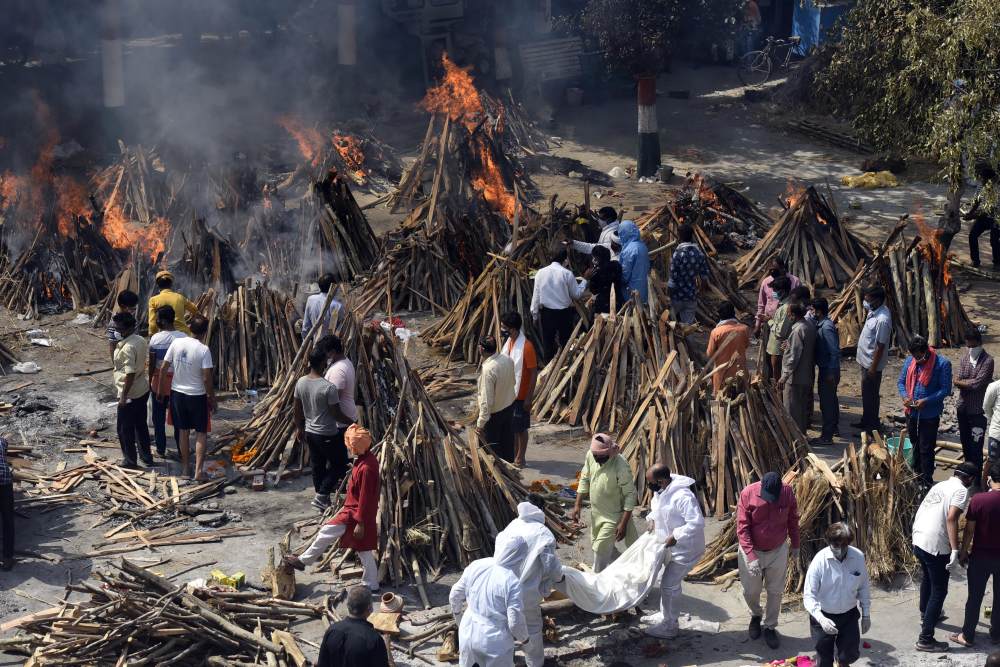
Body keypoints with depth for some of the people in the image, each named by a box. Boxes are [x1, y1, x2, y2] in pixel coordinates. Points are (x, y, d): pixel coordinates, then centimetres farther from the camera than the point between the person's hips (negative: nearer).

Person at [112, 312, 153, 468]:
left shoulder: (128, 347, -25)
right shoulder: (141, 340, 3)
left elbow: (130, 374, -25)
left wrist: (123, 396, -21)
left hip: (130, 394, -9)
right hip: (143, 390, 9)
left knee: (125, 429, 7)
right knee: (141, 425, 19)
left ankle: (129, 460, 17)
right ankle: (146, 457, 27)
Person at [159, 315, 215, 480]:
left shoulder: (176, 343, -7)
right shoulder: (204, 350, -18)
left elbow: (163, 369, -1)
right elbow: (207, 378, -18)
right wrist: (212, 398, -4)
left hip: (177, 392, 4)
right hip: (197, 396, -4)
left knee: (184, 432, 17)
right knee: (201, 433, 8)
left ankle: (185, 467, 26)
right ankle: (199, 470, 1)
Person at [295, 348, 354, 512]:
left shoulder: (301, 382, -4)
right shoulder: (328, 387, -24)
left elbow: (297, 409, 6)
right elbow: (337, 414, -19)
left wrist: (299, 427, 20)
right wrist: (352, 422, -1)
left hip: (310, 432, 7)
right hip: (328, 435, -7)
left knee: (317, 467, 17)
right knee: (340, 464, 10)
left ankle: (324, 503, 26)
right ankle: (321, 497, 1)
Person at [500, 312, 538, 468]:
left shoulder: (526, 346, -23)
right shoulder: (509, 341, 1)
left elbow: (534, 373, -19)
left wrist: (529, 398, -17)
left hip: (520, 395, -7)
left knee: (520, 428, 6)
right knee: (511, 426, 18)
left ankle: (520, 458, 19)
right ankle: (514, 455, 31)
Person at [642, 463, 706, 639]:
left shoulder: (682, 497, -33)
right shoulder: (661, 491, -3)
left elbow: (697, 523, -35)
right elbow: (655, 504, 21)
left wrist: (675, 537, -29)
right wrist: (652, 520, 3)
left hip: (684, 550, -9)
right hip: (671, 547, 9)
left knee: (668, 586, -2)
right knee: (666, 581, 23)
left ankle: (670, 627, 12)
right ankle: (664, 615, 42)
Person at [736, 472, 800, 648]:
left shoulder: (787, 492, -18)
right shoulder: (748, 494, -25)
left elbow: (793, 521, 0)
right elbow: (742, 528, -21)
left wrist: (796, 546, 10)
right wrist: (751, 556, -28)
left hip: (778, 551, 1)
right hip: (752, 550, -1)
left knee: (775, 591, 11)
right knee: (750, 591, 11)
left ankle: (770, 627, 29)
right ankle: (755, 615, 42)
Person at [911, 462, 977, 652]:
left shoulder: (940, 485, 17)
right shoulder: (961, 491, -9)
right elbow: (951, 518, -23)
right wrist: (955, 550, -25)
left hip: (918, 541, 9)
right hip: (936, 547, -9)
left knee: (927, 580, 32)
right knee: (939, 591, 1)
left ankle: (926, 615, 55)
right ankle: (925, 639, 0)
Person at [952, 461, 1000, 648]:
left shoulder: (979, 499, -16)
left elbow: (969, 530, -10)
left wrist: (963, 552, 2)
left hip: (981, 555, -2)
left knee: (975, 597, 9)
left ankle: (967, 636, 17)